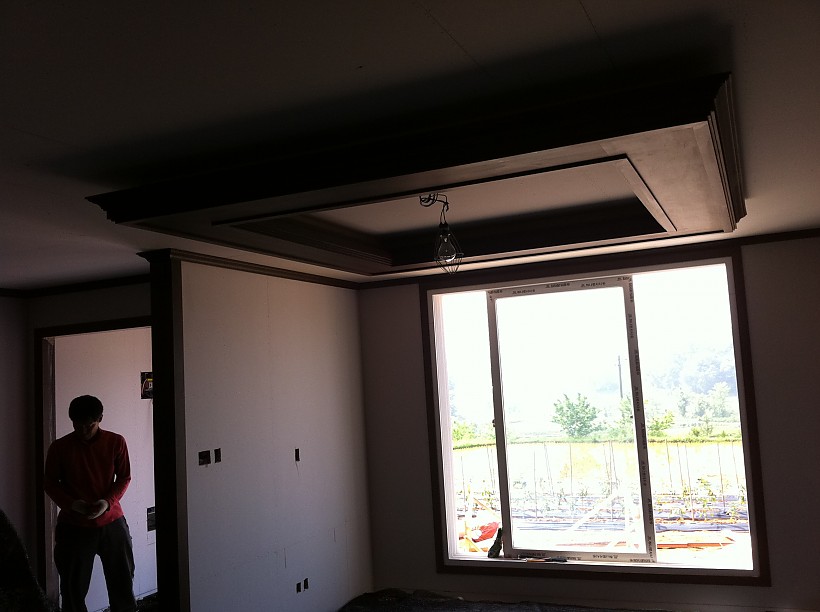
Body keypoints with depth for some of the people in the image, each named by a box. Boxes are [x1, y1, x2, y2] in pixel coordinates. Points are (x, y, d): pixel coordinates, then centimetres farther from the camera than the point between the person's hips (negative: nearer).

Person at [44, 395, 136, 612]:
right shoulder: (59, 447, -6)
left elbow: (124, 478, 2)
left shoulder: (116, 442, -5)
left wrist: (108, 501, -16)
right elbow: (50, 482, 1)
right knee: (73, 586, 8)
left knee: (123, 579, 10)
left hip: (112, 522, 1)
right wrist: (72, 503, -16)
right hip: (74, 526, -1)